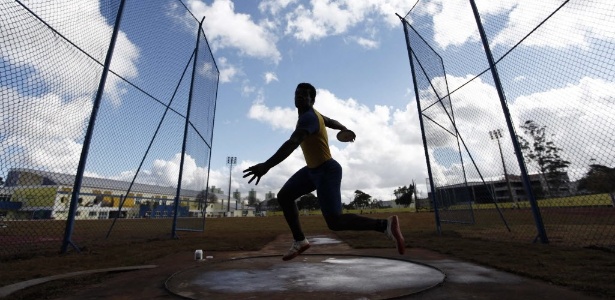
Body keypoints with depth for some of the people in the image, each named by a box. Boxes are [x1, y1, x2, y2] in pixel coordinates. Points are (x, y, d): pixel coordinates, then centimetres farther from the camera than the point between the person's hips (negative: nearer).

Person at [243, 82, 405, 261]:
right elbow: (330, 122, 27)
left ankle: (385, 225, -5)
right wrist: (345, 130, 46)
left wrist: (267, 165, -52)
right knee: (283, 196, 8)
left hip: (327, 172, -10)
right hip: (312, 170, 10)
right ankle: (300, 241, 17)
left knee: (334, 222, -14)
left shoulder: (308, 117, -24)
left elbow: (292, 143, -42)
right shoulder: (310, 113, 8)